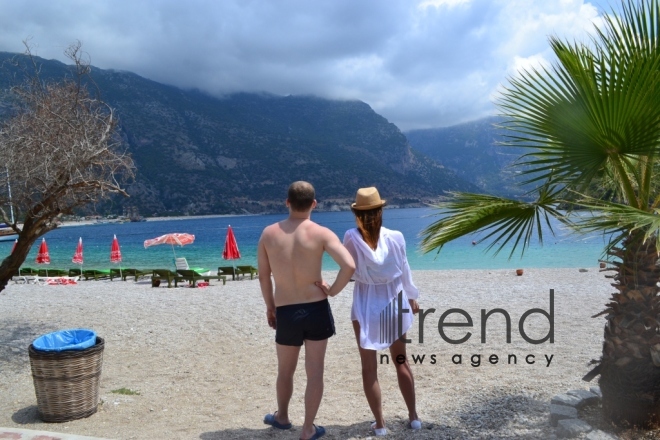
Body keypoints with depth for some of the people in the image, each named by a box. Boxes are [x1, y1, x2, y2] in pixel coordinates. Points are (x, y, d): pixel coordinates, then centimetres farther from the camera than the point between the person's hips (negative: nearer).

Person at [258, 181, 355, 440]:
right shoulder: (321, 233, -11)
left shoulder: (269, 233, -3)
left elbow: (263, 276, 4)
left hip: (285, 312, 2)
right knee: (315, 372, 10)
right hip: (316, 309, -2)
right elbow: (350, 266, -23)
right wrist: (333, 291, -7)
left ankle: (282, 417, 43)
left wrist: (269, 306, 17)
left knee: (285, 371, 23)